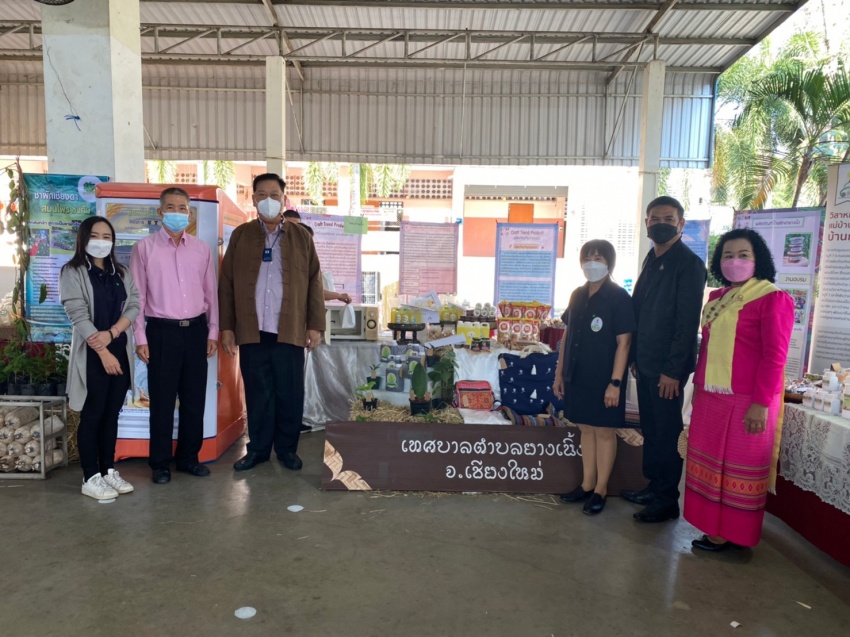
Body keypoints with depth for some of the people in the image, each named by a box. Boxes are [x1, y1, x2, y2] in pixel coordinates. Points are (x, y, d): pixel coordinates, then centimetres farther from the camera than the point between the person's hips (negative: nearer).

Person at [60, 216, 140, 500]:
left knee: (112, 414, 11)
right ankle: (91, 478, 9)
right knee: (92, 416, 1)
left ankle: (108, 470, 21)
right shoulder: (72, 272, -4)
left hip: (119, 350, 5)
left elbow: (134, 306, 3)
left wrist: (111, 333, -14)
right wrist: (103, 353, -18)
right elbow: (78, 316, -12)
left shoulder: (121, 273, 12)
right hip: (91, 354, -5)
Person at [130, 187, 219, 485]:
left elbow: (211, 293, 9)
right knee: (162, 400, 5)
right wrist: (140, 337, -6)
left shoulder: (202, 249, 7)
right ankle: (160, 462, 20)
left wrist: (213, 331, 6)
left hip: (196, 329, 3)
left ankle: (188, 456, 25)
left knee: (194, 398, 10)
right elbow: (137, 295, -2)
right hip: (162, 330, -3)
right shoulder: (144, 248, -1)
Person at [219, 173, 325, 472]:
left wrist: (315, 325, -2)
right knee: (257, 394, 9)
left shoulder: (301, 236, 6)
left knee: (290, 394, 6)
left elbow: (314, 282, 4)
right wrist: (227, 326, 1)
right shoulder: (240, 235, 7)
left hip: (290, 331, 0)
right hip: (251, 331, 1)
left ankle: (287, 449, 22)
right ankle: (258, 448, 23)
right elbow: (227, 283, 6)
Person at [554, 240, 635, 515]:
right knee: (586, 429, 14)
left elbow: (623, 343, -13)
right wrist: (559, 372, 11)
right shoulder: (578, 295, 8)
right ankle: (586, 485, 27)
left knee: (604, 432, 6)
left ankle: (601, 490, 18)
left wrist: (615, 382, -17)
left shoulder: (618, 297, -10)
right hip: (578, 376, 6)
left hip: (604, 378, -6)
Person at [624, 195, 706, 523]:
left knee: (667, 432, 3)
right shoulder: (652, 260, 13)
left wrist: (673, 370, -19)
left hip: (667, 367, -7)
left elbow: (687, 321, -16)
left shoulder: (689, 263, -11)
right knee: (650, 429, 15)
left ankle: (667, 500, 15)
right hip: (645, 363, 7)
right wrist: (635, 357, 12)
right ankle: (653, 486, 29)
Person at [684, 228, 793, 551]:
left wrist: (761, 403, -18)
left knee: (737, 467, 4)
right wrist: (698, 386, 16)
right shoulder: (716, 298, 12)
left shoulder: (773, 298, -10)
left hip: (746, 400, -7)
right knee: (709, 463, 13)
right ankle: (713, 525, 27)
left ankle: (730, 533, 18)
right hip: (710, 397, 7)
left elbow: (774, 355, -14)